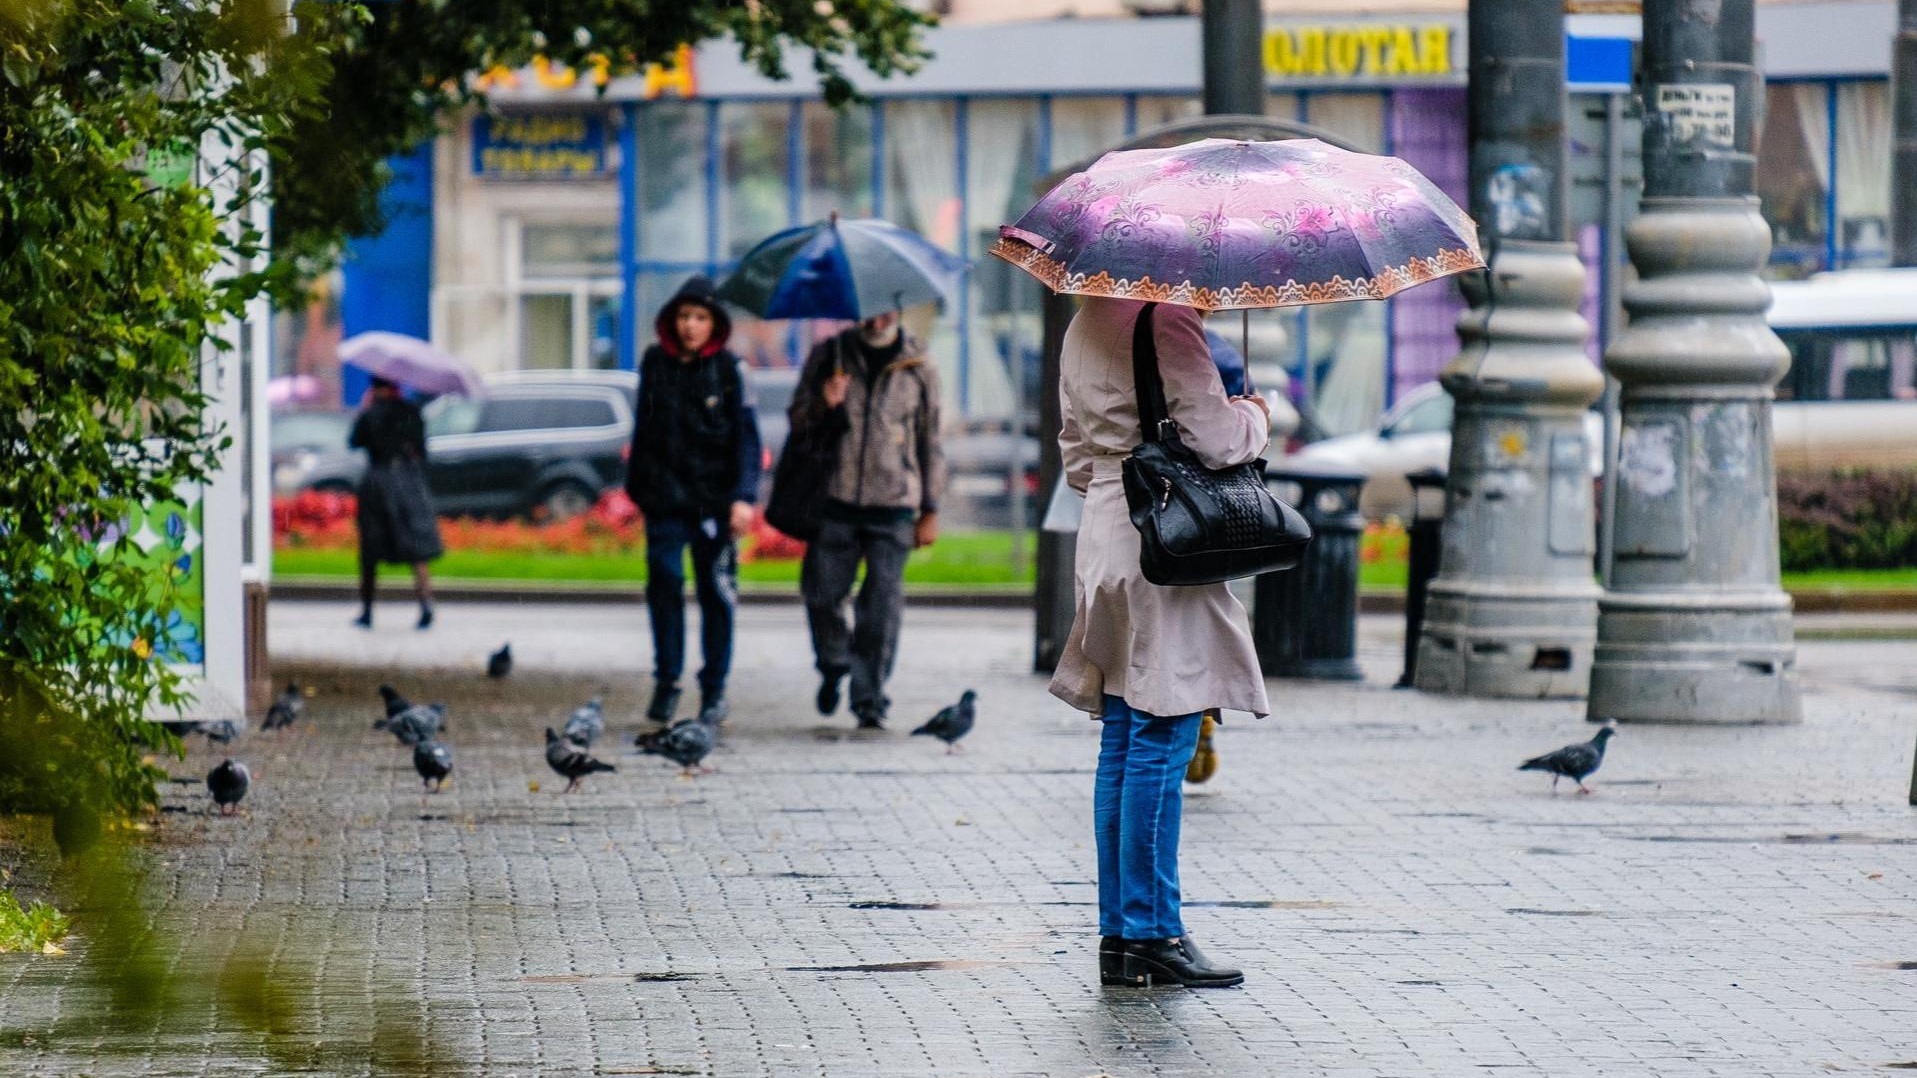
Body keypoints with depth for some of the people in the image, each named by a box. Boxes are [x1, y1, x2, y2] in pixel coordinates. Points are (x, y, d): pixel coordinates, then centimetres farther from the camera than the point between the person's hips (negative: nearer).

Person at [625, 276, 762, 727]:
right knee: (664, 586, -2)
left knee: (716, 594, 2)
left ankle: (714, 690, 9)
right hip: (665, 496, 2)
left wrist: (744, 496, -14)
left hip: (714, 498, -2)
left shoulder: (726, 369, -3)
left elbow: (746, 436, -5)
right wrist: (637, 485, 15)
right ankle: (666, 684, 7)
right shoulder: (655, 363, 6)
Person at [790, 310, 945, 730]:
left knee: (882, 606, -6)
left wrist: (930, 510, 8)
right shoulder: (828, 356, 7)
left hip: (893, 506, -1)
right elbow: (797, 420, 12)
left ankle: (869, 699, 0)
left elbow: (931, 443, 11)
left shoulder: (919, 367, 6)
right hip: (836, 502, 1)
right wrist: (822, 406, -12)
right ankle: (833, 664, 29)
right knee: (821, 593, 1)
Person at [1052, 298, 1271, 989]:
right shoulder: (1166, 322, -13)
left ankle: (1118, 933, 12)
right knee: (1161, 743, -6)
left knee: (1122, 746, 10)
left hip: (1103, 538, 9)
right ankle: (1151, 933, -6)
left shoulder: (1082, 329, 15)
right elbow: (1212, 439, -14)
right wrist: (1253, 419, 5)